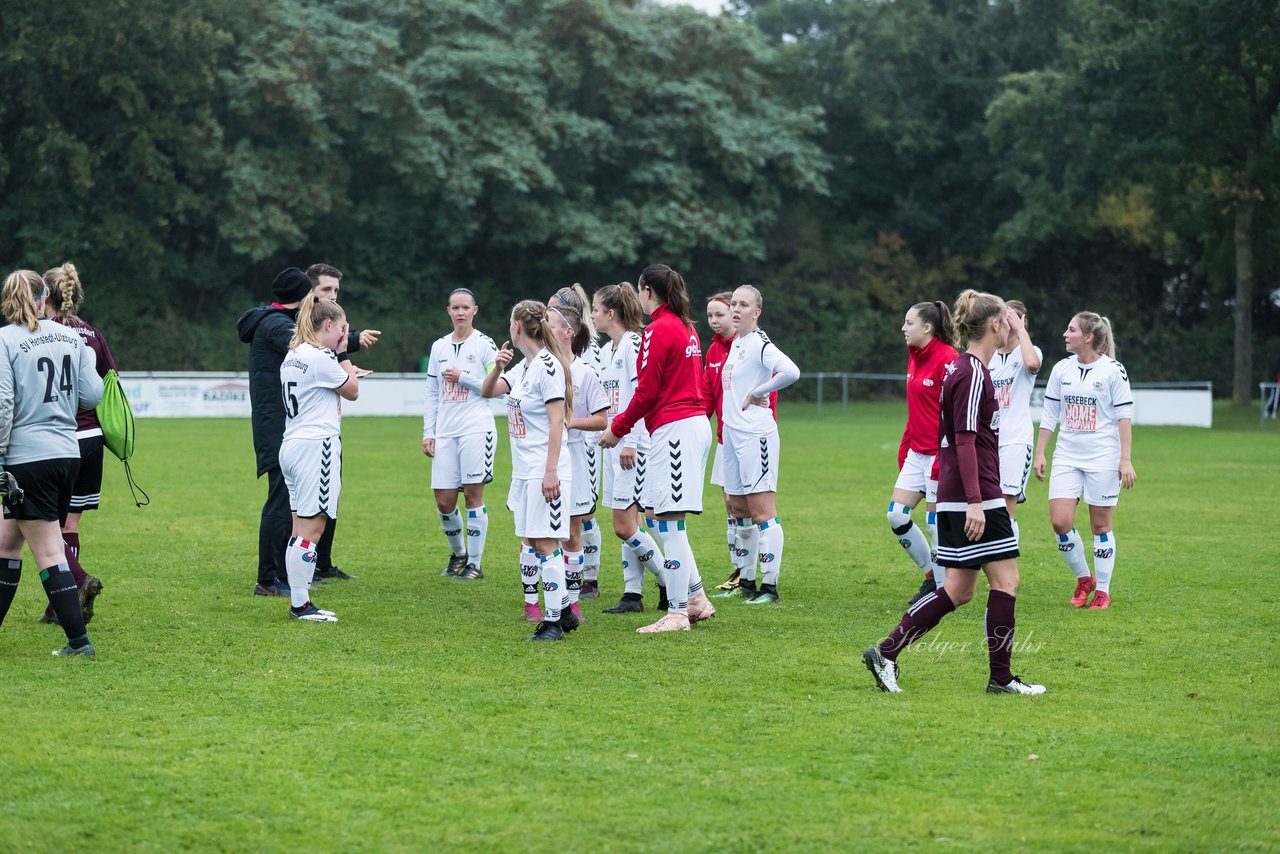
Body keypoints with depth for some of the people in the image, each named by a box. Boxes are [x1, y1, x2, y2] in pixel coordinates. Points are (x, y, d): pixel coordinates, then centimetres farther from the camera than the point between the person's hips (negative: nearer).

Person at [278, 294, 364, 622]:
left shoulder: (292, 357, 16)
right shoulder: (319, 357, -13)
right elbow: (352, 391, -2)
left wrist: (342, 364, 22)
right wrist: (343, 355, 5)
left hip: (292, 445, 10)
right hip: (316, 445, -10)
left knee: (302, 527, 11)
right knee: (311, 528, -8)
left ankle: (299, 601, 12)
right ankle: (300, 604, -7)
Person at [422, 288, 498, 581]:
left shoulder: (484, 344, -1)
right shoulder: (439, 347, 13)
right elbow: (432, 393, 16)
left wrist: (463, 377, -12)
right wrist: (428, 432, 10)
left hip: (476, 428, -4)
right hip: (445, 432, 5)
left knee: (473, 495, -4)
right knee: (443, 501, 2)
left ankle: (475, 563, 5)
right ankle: (458, 553, 25)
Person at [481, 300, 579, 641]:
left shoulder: (548, 366, -14)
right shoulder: (523, 366, 13)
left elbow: (557, 422, -17)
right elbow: (488, 391, 19)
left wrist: (550, 472, -21)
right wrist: (497, 367, -2)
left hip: (545, 472, -10)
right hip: (524, 471, 10)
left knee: (545, 543, -8)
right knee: (531, 542, 11)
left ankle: (553, 621, -4)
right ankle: (563, 609, 19)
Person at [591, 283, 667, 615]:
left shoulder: (634, 343, -12)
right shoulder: (606, 350, 16)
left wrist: (630, 442, -22)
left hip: (633, 444, -9)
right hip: (612, 443, 9)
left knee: (626, 526, -10)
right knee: (626, 526, 8)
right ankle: (633, 594, 10)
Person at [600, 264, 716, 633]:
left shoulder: (658, 330, -11)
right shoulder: (686, 328, 16)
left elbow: (647, 391, -14)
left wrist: (618, 429, -2)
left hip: (674, 429, -10)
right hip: (694, 421, 10)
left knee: (669, 522, -7)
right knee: (658, 512, 15)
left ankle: (677, 613, -7)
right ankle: (696, 598, 17)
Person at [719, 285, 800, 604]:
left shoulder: (759, 344, -11)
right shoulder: (735, 343, 15)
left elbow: (790, 372, -27)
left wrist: (756, 393, -15)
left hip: (756, 433, -9)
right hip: (732, 432, 9)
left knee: (762, 511, -9)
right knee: (741, 512, 13)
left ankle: (770, 586, -8)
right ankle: (746, 581, 21)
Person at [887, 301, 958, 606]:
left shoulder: (948, 360, -16)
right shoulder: (915, 357, 11)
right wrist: (904, 449, 17)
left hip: (939, 455, -9)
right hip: (917, 452, 9)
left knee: (936, 522, -3)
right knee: (896, 515, 5)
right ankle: (931, 575, 20)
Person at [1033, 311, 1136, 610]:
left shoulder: (1113, 370, -6)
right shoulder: (1061, 369, 6)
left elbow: (1124, 416, -6)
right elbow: (1049, 414, 12)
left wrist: (1126, 460, -10)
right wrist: (1040, 453, 8)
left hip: (1103, 457, -4)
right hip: (1067, 456, 4)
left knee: (1100, 525, 2)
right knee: (1060, 521, -7)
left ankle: (1102, 591, 14)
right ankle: (1083, 579, 14)